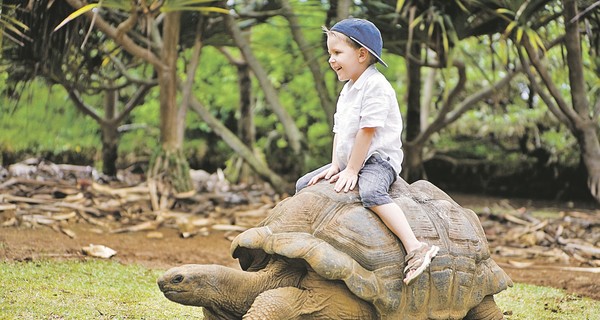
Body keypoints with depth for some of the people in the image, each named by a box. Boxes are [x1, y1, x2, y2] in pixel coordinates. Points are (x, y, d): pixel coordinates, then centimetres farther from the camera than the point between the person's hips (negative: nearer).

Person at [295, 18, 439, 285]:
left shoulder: (375, 85, -16)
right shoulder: (348, 89, 15)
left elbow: (367, 130, -20)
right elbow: (339, 130, 14)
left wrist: (352, 170, -20)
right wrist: (335, 166, 3)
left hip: (379, 159, -10)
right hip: (350, 162, 10)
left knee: (371, 192, -38)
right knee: (304, 185, 9)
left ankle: (415, 248, -45)